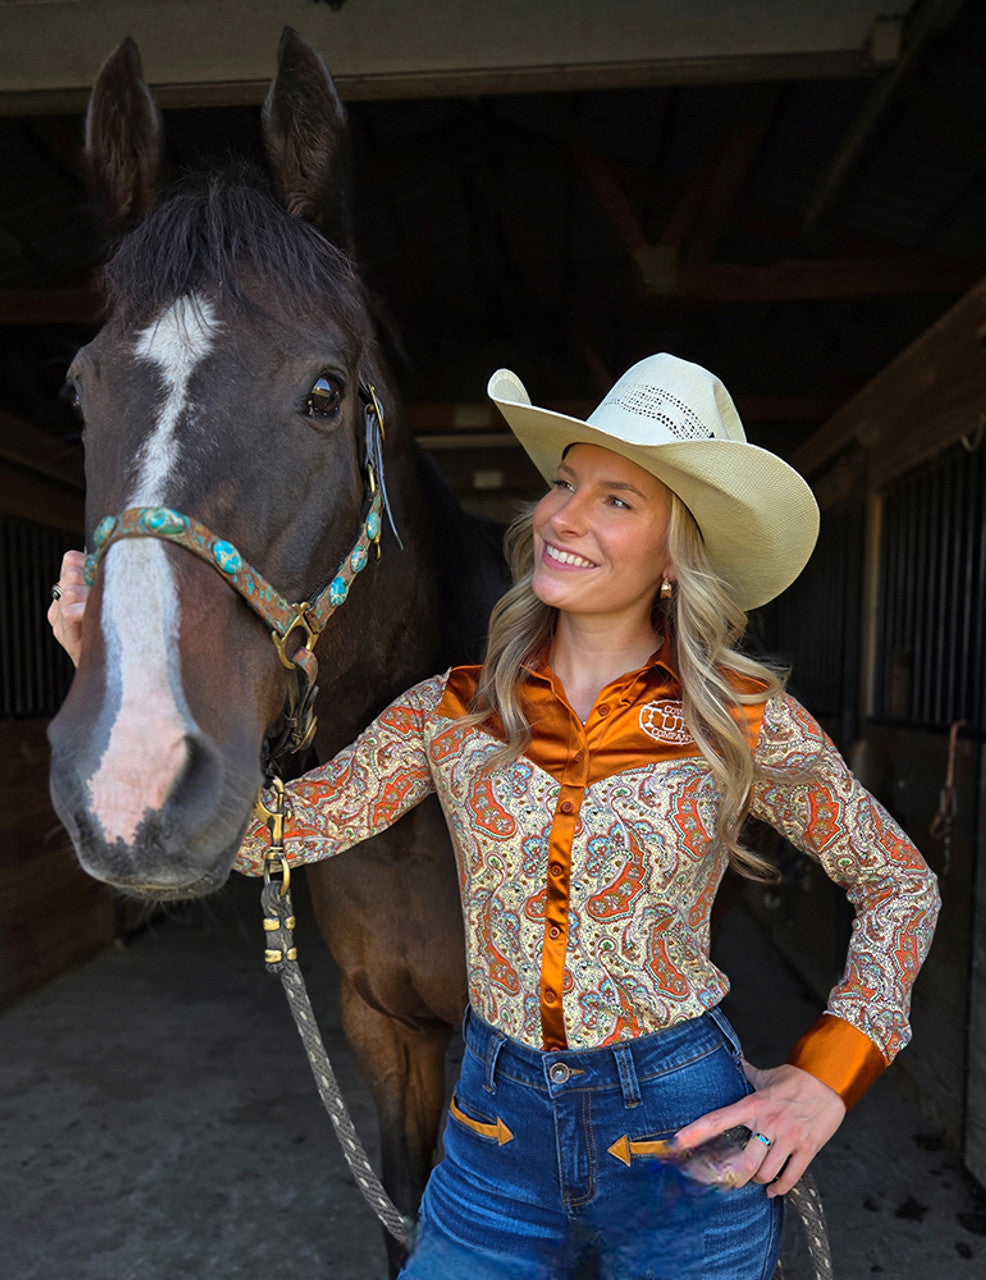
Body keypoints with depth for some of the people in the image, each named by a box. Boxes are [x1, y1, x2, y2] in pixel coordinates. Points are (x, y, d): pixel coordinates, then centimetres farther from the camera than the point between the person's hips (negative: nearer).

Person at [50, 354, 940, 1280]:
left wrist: (827, 1075, -8)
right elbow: (275, 831, -10)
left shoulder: (745, 720, -11)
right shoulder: (455, 711, -6)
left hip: (684, 1142, -1)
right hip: (497, 1135, 2)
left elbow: (901, 883, 1)